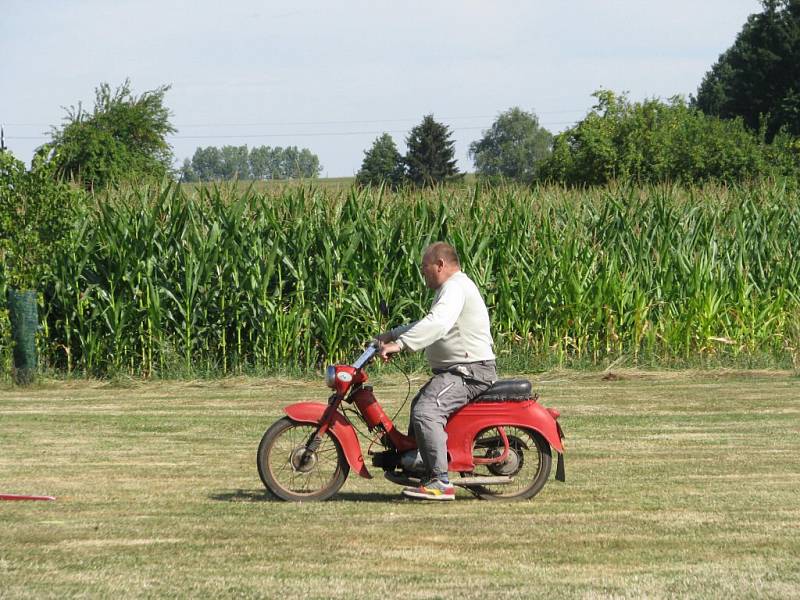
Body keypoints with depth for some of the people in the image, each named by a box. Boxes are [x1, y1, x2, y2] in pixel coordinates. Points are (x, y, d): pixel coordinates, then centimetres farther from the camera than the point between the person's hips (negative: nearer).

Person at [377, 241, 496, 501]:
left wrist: (400, 344, -37)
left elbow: (437, 324, -32)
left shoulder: (455, 287, -14)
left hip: (468, 372, -12)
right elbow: (427, 324, 33)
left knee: (426, 412, -28)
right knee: (419, 406, 27)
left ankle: (441, 483, -32)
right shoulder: (452, 287, 22)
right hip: (456, 370, 12)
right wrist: (391, 334, 25)